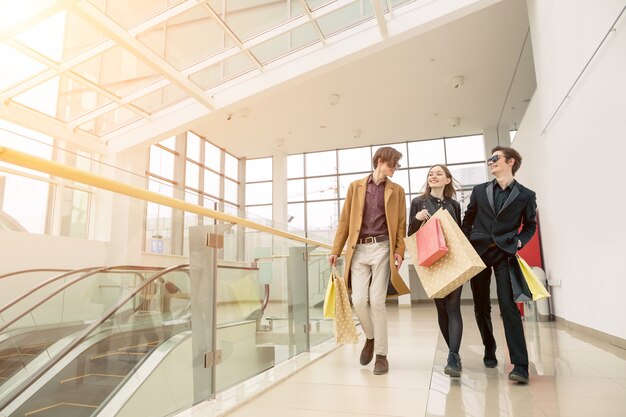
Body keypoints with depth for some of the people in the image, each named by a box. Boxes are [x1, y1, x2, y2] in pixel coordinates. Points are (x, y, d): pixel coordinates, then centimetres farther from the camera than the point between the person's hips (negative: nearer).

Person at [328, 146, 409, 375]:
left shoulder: (396, 190, 11)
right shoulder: (355, 186, 11)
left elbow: (401, 224, 7)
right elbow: (345, 220, 9)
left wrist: (399, 251, -7)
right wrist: (336, 250, 4)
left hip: (382, 248, -1)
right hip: (359, 249, 1)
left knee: (377, 301, -5)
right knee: (359, 300, -4)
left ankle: (381, 354, 9)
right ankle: (370, 337, 25)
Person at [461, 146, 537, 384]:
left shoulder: (526, 195, 4)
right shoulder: (479, 191, 9)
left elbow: (530, 226, 13)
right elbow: (467, 221, 14)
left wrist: (519, 242, -4)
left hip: (505, 254, -3)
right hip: (479, 252, 3)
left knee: (508, 306, -14)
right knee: (481, 307, 9)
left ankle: (520, 366, -11)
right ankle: (489, 350, 29)